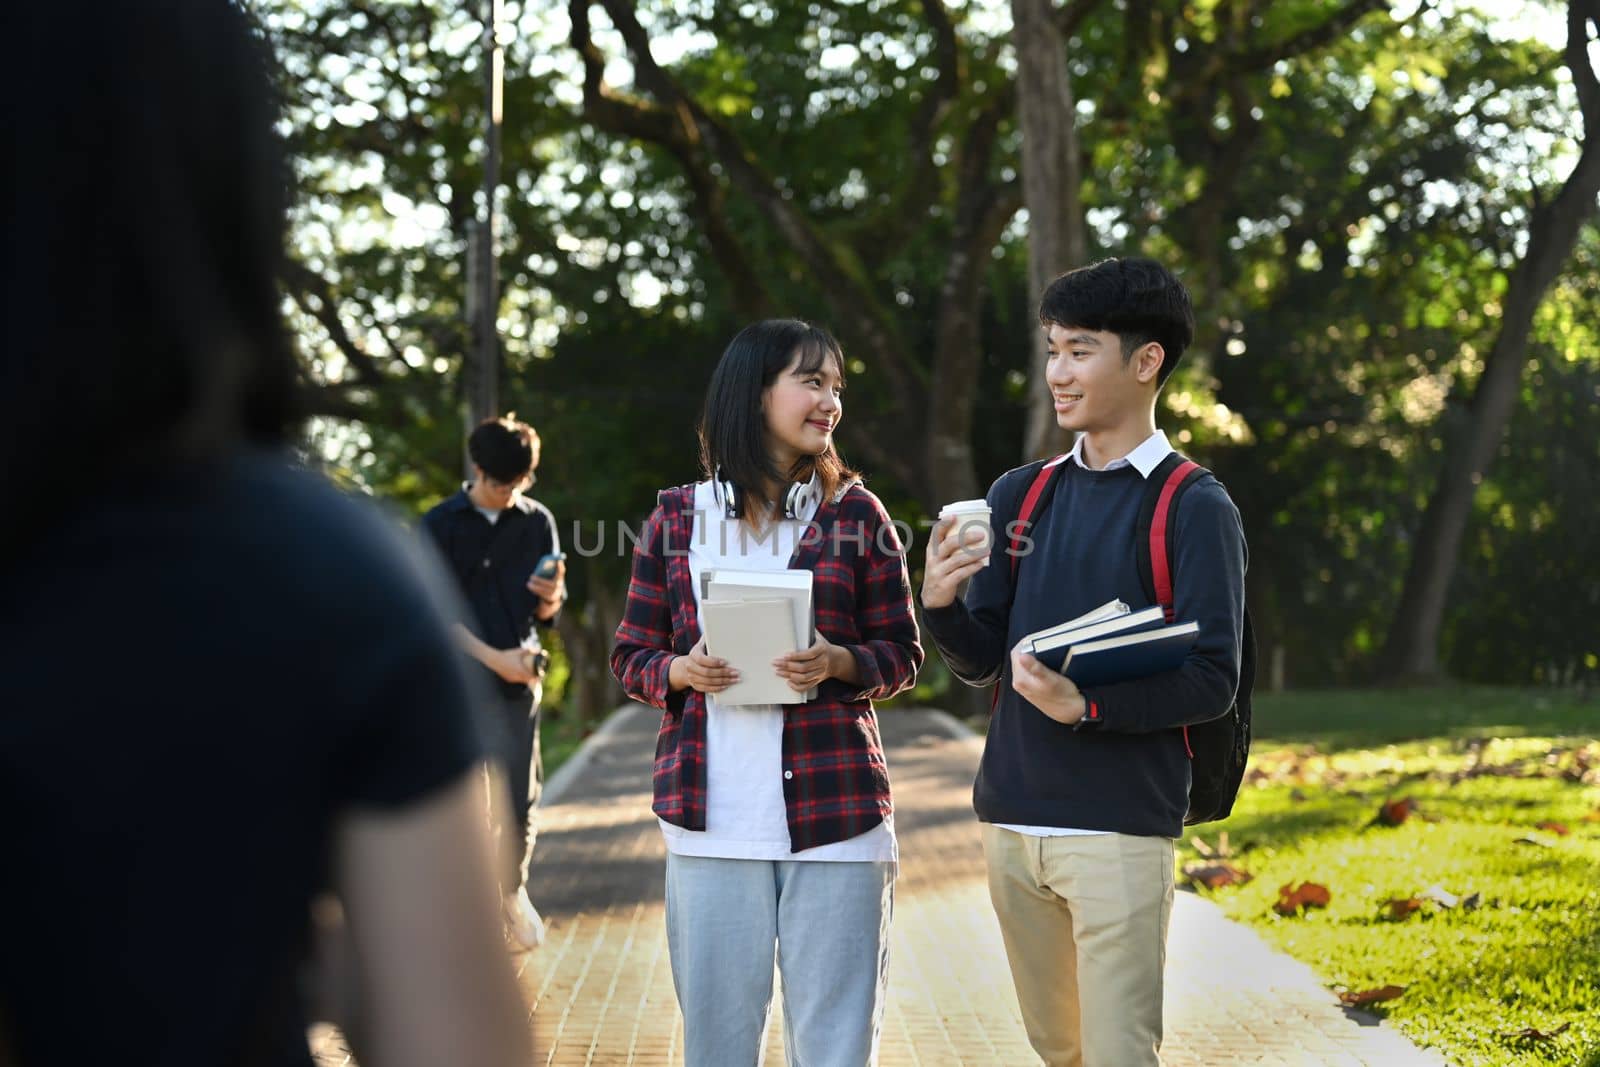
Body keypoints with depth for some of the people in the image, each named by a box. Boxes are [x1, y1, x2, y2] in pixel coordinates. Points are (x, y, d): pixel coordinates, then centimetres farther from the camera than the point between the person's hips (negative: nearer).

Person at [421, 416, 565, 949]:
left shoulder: (538, 521, 8)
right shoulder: (441, 525, 0)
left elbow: (548, 614, 13)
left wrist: (551, 598, -11)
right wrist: (494, 658, -13)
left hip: (519, 681, 2)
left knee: (520, 802, 1)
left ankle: (513, 890, 25)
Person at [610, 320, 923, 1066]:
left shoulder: (855, 514, 5)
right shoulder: (678, 518, 7)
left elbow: (902, 657, 8)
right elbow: (631, 656, 11)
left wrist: (838, 663, -13)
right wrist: (682, 672, -10)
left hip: (834, 814, 0)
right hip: (712, 820, 1)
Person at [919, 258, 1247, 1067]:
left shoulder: (1194, 508, -4)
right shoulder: (1019, 496, 11)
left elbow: (1211, 681, -10)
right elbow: (981, 662, 10)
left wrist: (1088, 705, -24)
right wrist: (940, 604, -11)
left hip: (1120, 827, -5)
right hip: (1011, 818, 5)